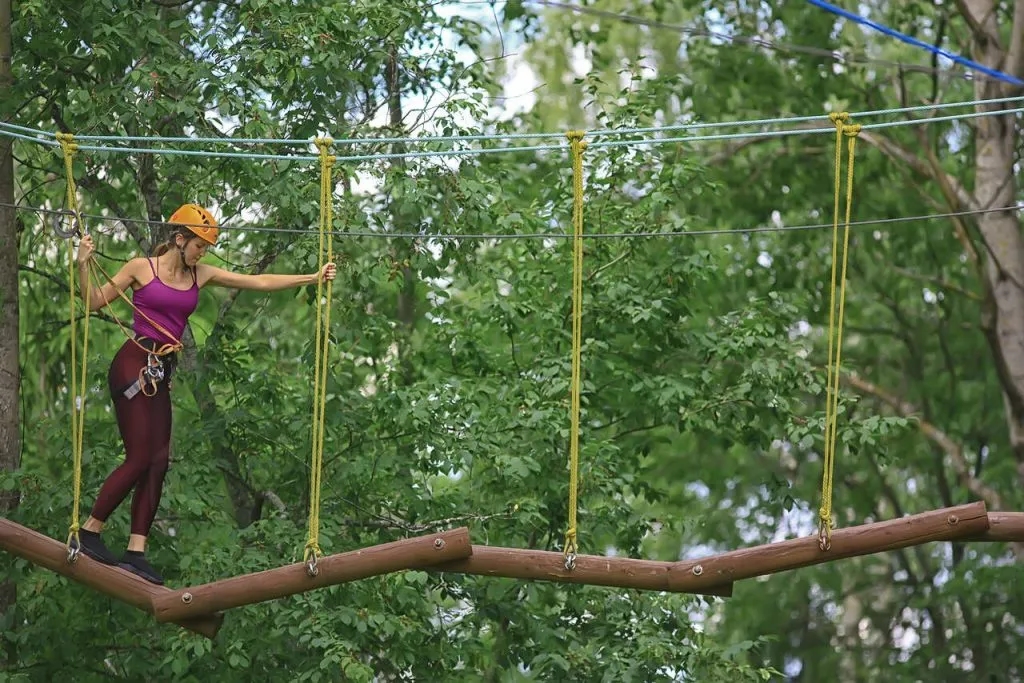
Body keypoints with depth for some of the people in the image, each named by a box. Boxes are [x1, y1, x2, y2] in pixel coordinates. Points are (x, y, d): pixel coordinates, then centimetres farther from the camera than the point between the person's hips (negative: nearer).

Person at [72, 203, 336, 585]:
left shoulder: (201, 276, 12)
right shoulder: (141, 268, -2)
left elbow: (259, 283, 10)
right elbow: (95, 301, 1)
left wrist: (312, 278, 5)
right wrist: (83, 267, -16)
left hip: (160, 374, 6)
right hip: (133, 365, -6)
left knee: (157, 462, -1)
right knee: (140, 458, -11)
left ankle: (136, 552, -1)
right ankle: (89, 533, 1)